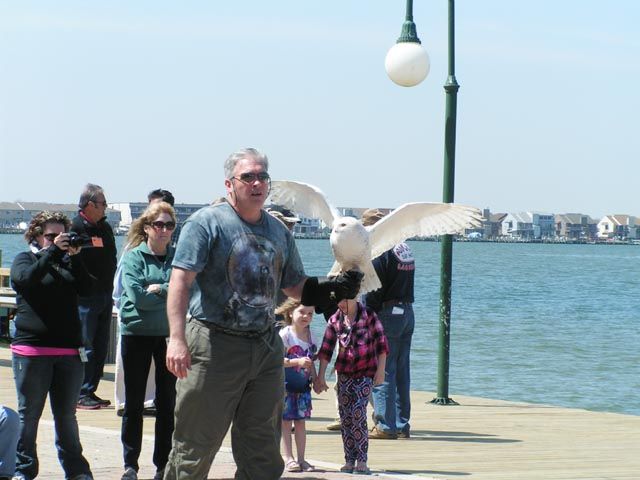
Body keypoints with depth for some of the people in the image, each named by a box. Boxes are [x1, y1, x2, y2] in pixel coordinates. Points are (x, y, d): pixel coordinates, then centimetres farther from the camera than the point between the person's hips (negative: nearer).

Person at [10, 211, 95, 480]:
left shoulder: (68, 261, 14)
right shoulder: (24, 259, 6)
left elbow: (86, 288, -1)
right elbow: (27, 278, -16)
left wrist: (74, 256, -11)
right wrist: (53, 251, -18)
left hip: (69, 350, 3)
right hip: (31, 349, -3)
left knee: (66, 415, 9)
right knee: (29, 414, 3)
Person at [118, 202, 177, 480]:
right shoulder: (133, 257, -1)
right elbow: (137, 297, -11)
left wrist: (157, 289, -12)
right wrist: (170, 291, -5)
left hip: (169, 334, 2)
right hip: (137, 334, -2)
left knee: (167, 402, 5)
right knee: (134, 403, 5)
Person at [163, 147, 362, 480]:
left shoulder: (279, 232, 14)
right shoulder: (207, 223, -6)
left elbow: (296, 287, 23)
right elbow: (181, 280, -14)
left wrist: (334, 288, 3)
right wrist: (177, 339, -25)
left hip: (266, 349, 6)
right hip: (214, 344, -6)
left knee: (262, 451, 10)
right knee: (195, 446, -2)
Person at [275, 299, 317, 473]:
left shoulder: (309, 335, 7)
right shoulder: (285, 334, -13)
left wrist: (316, 379, 9)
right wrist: (297, 362, -30)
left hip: (303, 385, 6)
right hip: (286, 384, -6)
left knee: (300, 421, 8)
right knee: (286, 421, -1)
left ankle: (301, 459, 12)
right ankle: (288, 458, 2)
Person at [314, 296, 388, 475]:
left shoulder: (368, 316, -4)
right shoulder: (335, 321, 5)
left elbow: (381, 343, -2)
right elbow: (326, 349, 6)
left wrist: (380, 370, -6)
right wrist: (320, 377, 4)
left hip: (365, 374, -4)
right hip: (344, 374, 4)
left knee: (358, 413, -14)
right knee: (345, 417, 3)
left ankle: (361, 461, -11)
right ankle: (349, 460, 10)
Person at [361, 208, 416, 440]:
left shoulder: (380, 252, -13)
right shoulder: (404, 249, 15)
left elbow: (373, 292, -16)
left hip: (387, 314, -9)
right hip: (407, 312, 9)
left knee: (382, 373, -5)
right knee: (401, 371, 12)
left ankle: (386, 426, -6)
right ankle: (402, 425, 14)